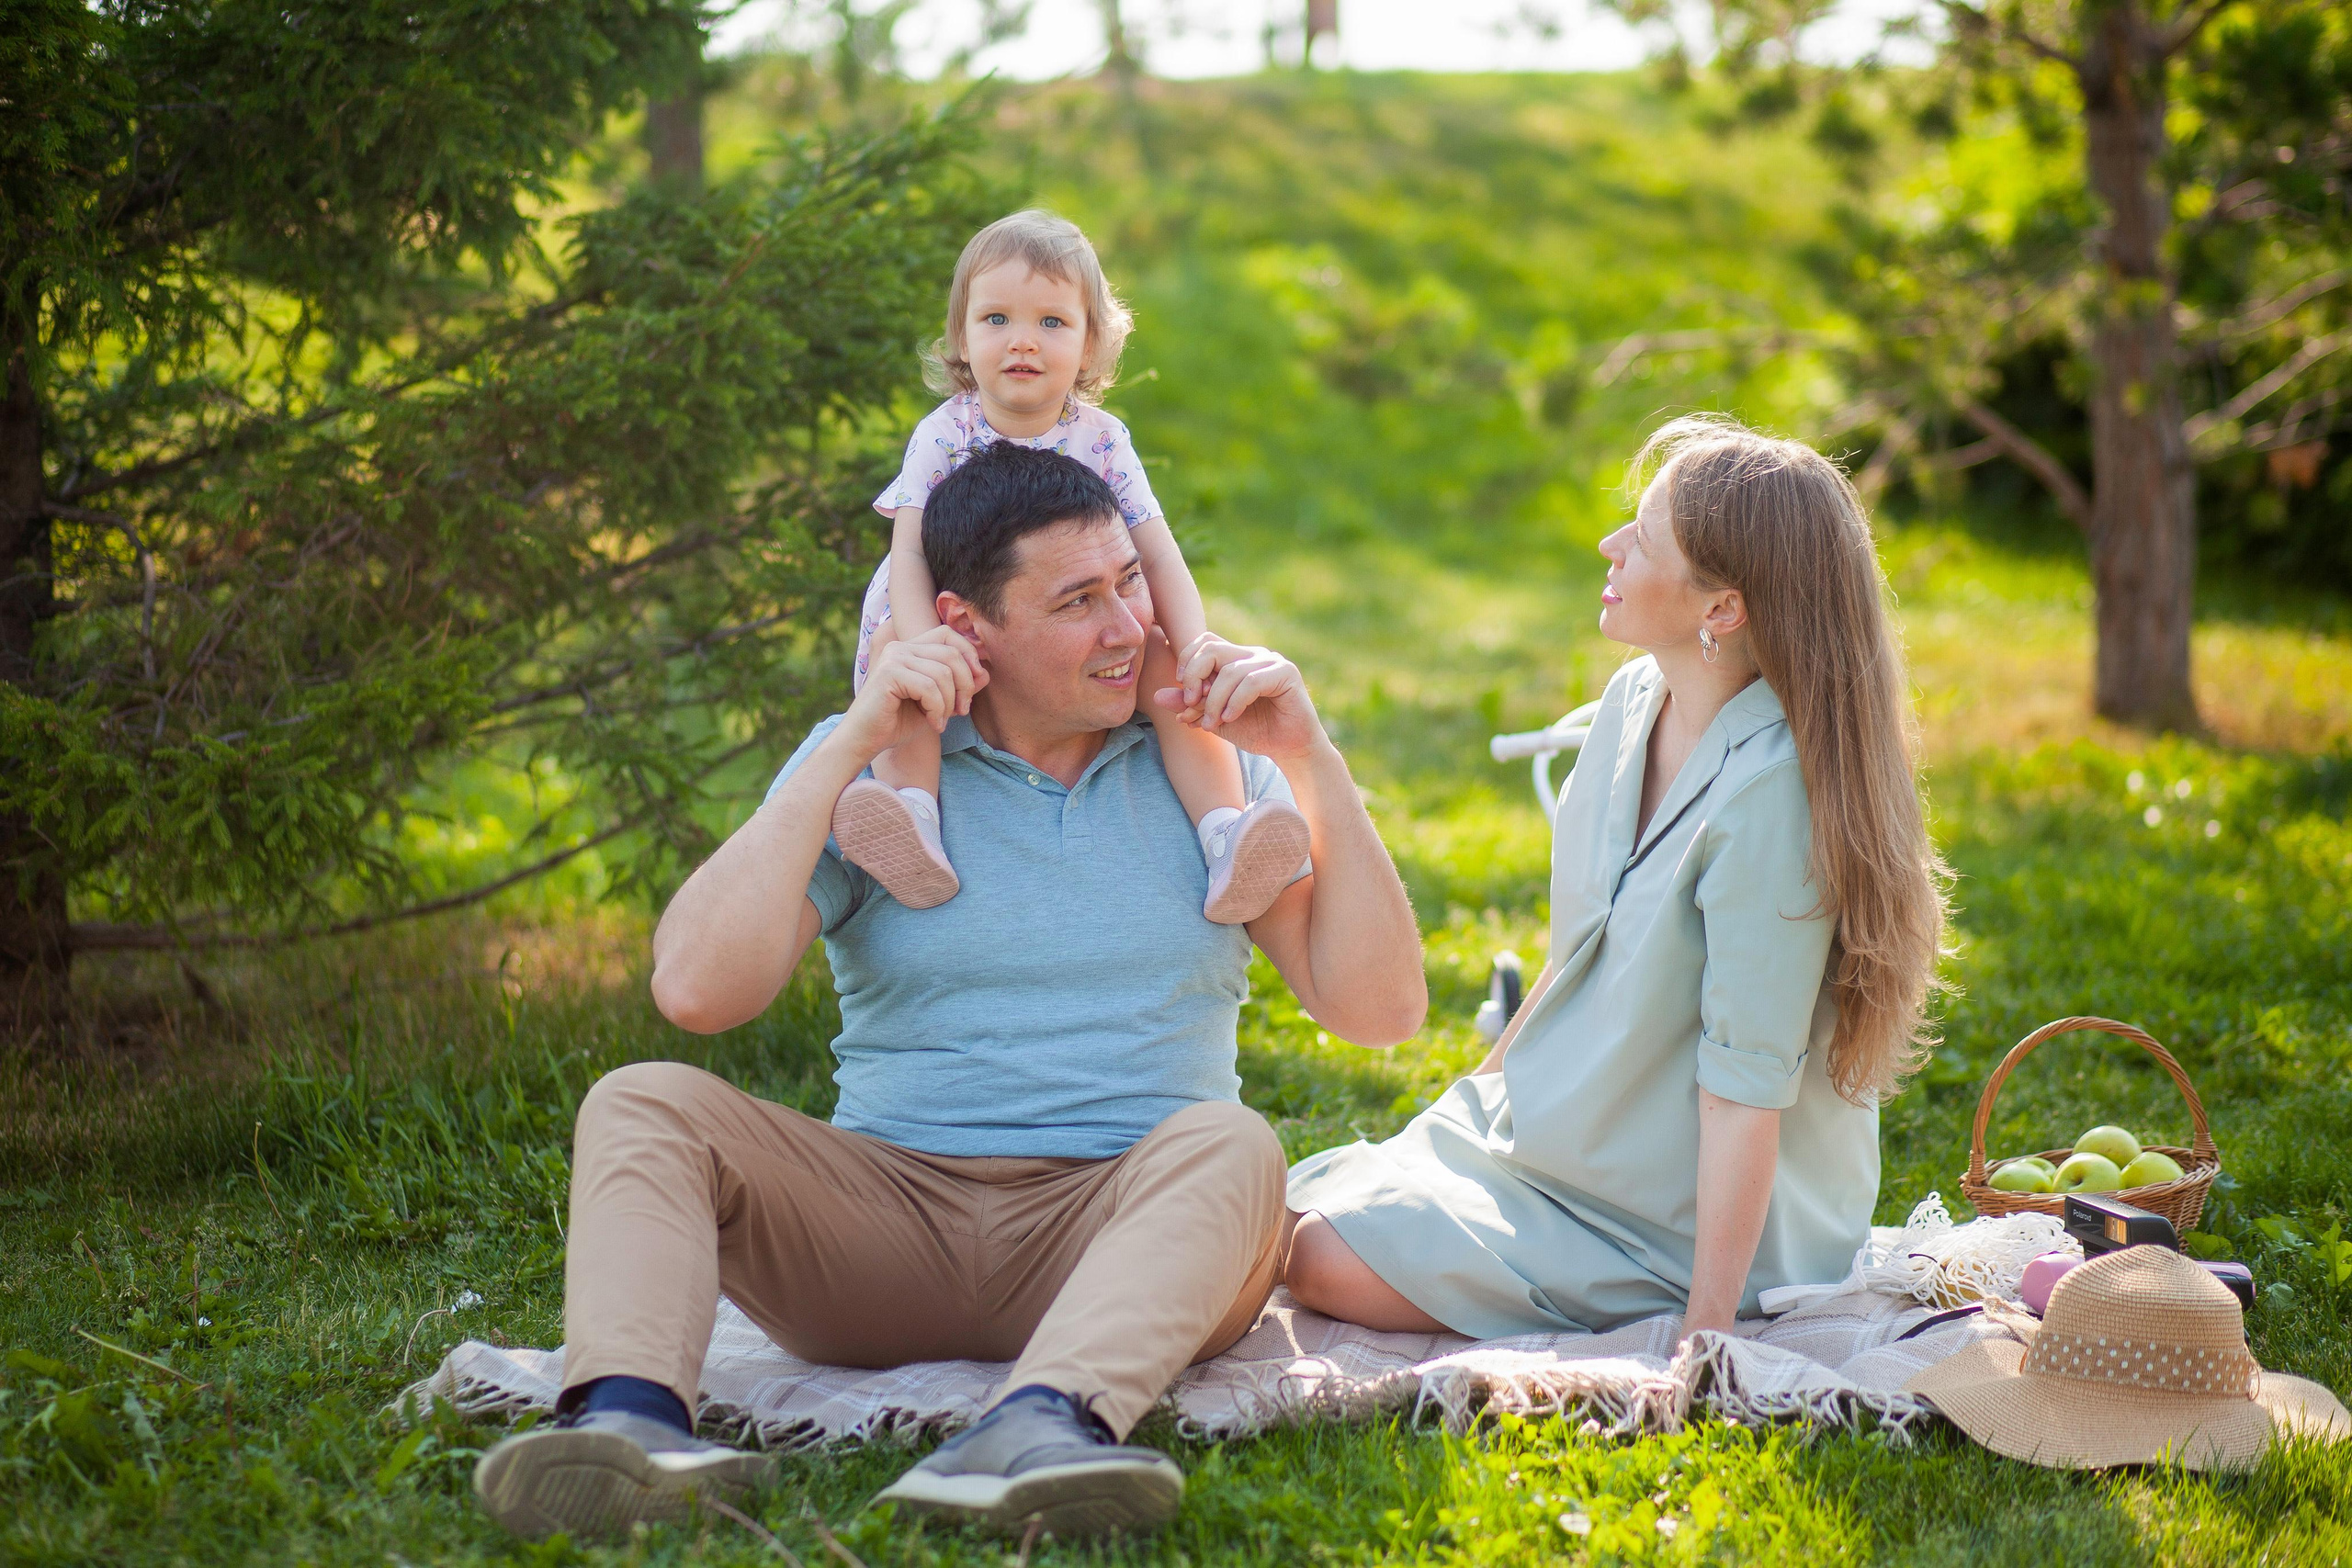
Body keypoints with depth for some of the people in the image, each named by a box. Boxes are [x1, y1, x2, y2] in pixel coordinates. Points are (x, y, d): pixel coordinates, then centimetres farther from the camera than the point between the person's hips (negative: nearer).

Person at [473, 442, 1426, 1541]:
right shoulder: (864, 770, 7)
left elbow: (1380, 1011, 2)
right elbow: (694, 993, -8)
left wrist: (1311, 763, -5)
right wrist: (847, 752, -9)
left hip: (1116, 1230, 0)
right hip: (889, 1220, 1)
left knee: (1229, 1146, -32)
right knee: (643, 1105, -19)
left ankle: (1041, 1432, -57)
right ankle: (630, 1419, -46)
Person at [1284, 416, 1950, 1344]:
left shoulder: (1770, 793, -27)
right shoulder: (1633, 700, -1)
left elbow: (1745, 1082, -26)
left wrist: (1704, 1330, -25)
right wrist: (1481, 1096, 19)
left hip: (1672, 1223, -8)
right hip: (1564, 1134, 8)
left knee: (1331, 1262, -18)